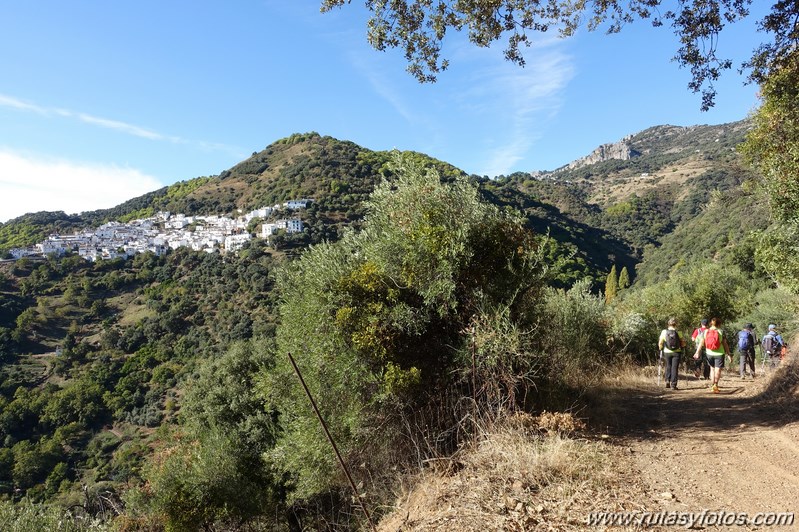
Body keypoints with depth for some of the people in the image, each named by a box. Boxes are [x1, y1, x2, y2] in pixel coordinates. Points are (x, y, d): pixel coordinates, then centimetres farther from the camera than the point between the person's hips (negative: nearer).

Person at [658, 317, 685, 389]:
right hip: (676, 352, -1)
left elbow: (660, 343, -2)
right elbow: (683, 343, -3)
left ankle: (668, 381, 8)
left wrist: (660, 349, 16)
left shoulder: (664, 332, -5)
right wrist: (681, 347, 18)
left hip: (667, 352, 1)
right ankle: (673, 384, 1)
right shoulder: (678, 332, -7)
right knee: (674, 368, 3)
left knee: (668, 366, 18)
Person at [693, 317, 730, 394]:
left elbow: (701, 343, 0)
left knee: (712, 368, 18)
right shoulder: (721, 332, -6)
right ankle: (715, 384, -19)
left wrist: (697, 353, 2)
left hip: (709, 353, 3)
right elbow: (725, 344, -6)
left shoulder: (706, 331, 2)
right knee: (718, 370, -2)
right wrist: (728, 354, 1)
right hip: (719, 353, -3)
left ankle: (713, 384, 21)